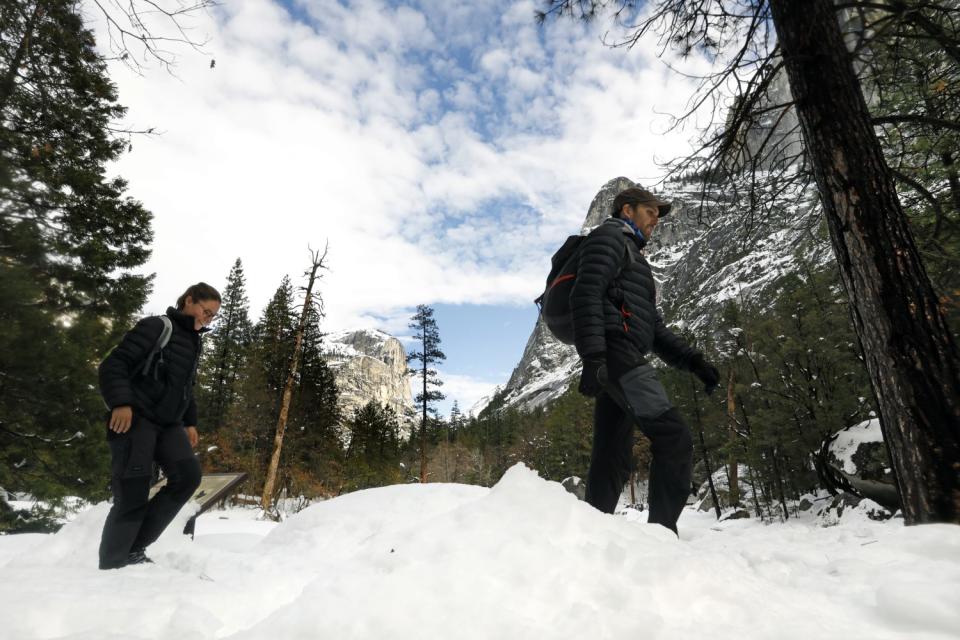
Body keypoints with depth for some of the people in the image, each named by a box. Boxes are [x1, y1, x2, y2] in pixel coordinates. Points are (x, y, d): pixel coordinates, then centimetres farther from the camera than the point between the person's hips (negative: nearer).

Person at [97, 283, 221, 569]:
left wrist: (189, 422, 18)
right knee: (132, 496, -8)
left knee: (188, 475, -11)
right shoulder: (156, 326, -7)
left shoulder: (193, 342, 18)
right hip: (136, 418, -7)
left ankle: (134, 547, 2)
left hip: (168, 424, 7)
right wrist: (121, 402, -24)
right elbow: (113, 364, -14)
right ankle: (111, 565, 9)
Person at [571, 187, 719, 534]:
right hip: (616, 350, -10)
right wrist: (593, 357, -24)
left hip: (616, 362, 10)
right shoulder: (609, 236, 6)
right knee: (674, 436, -15)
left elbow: (654, 328, 28)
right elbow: (586, 294, -12)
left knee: (612, 458, 5)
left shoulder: (633, 259, 35)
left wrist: (693, 360, 14)